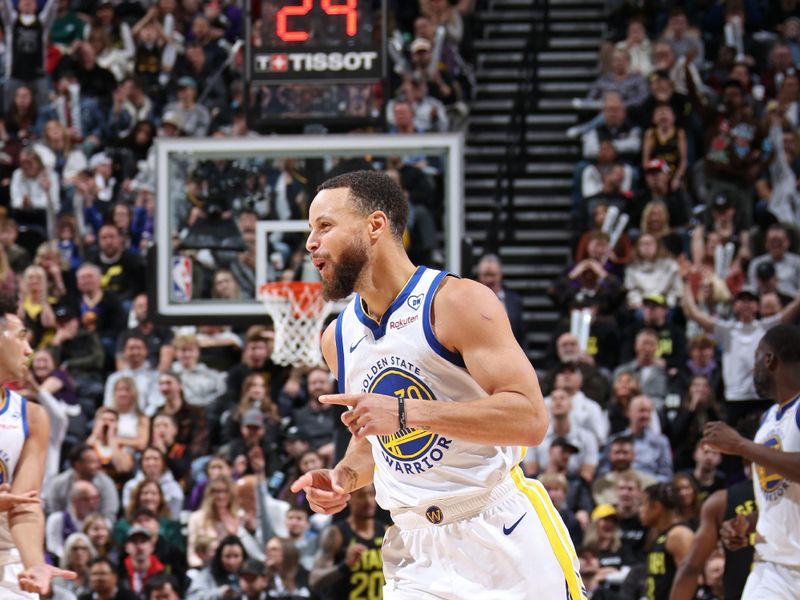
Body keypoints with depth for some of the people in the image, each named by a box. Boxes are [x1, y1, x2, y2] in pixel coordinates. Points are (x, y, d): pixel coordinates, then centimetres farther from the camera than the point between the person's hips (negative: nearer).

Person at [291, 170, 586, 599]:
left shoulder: (460, 302, -11)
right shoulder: (338, 338, 10)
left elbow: (530, 418, -21)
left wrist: (406, 412, -26)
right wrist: (345, 477, 1)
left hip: (504, 537, -5)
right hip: (417, 553, 5)